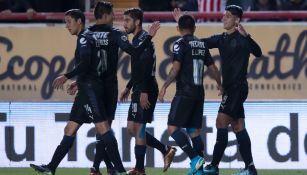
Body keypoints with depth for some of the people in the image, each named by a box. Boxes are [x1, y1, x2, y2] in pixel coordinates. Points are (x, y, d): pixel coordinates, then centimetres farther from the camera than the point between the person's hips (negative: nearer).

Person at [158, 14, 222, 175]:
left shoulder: (181, 44, -6)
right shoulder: (202, 45, 12)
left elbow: (176, 68, -17)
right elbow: (213, 68, 18)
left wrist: (165, 86, -12)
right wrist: (220, 85, 33)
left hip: (185, 93, -7)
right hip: (199, 92, 7)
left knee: (172, 127, -6)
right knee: (194, 131, 10)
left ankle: (195, 158, -18)